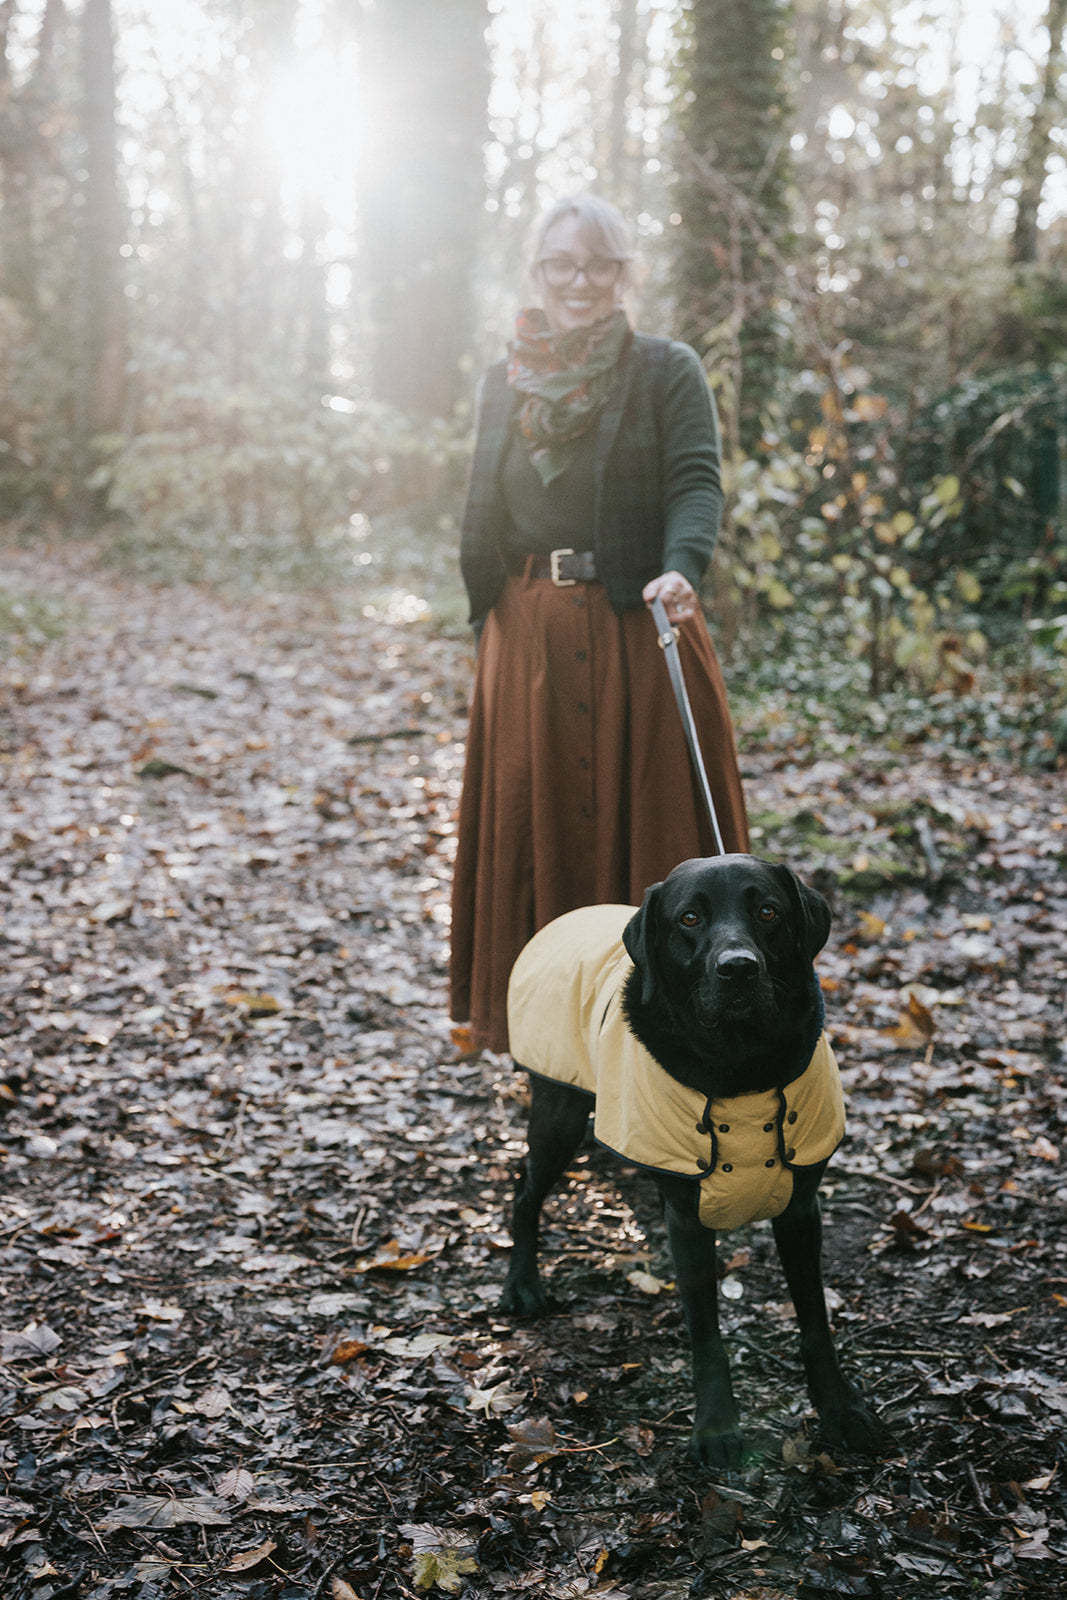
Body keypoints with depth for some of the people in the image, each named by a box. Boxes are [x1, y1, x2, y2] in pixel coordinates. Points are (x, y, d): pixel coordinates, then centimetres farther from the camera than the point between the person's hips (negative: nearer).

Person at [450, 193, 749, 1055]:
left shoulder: (668, 371, 0)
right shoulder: (507, 380, 13)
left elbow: (698, 482, -13)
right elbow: (484, 513, 15)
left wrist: (681, 568, -32)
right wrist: (488, 625, 10)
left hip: (640, 632, -4)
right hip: (532, 637, 4)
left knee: (648, 823, -1)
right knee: (536, 823, 6)